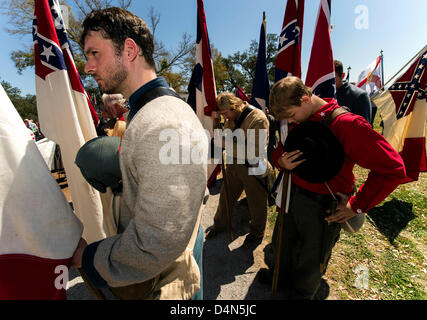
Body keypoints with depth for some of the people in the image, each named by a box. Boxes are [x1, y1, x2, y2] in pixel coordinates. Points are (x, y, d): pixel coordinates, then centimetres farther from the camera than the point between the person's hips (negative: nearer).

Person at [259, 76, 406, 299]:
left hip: (322, 207, -6)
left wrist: (357, 206, -17)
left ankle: (299, 293, 47)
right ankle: (282, 276, 57)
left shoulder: (346, 124, -23)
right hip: (292, 195, 7)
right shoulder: (297, 122, -1)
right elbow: (280, 150, 11)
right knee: (281, 242, 26)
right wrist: (282, 162, -14)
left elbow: (392, 169, -21)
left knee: (311, 260, 17)